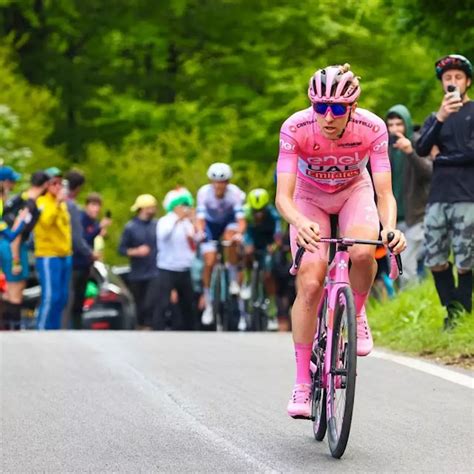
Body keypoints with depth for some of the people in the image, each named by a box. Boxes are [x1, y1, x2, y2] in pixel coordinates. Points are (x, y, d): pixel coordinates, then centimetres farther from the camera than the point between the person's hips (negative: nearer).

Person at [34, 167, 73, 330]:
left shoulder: (63, 203, 18)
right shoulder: (41, 202, -7)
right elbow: (46, 221, -25)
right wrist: (58, 202, -31)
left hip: (65, 256, 8)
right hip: (48, 256, -8)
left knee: (62, 297, 8)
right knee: (50, 297, -13)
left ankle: (54, 328, 16)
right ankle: (41, 329, -7)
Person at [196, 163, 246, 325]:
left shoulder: (234, 193, -29)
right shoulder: (204, 192, -28)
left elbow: (241, 218, -37)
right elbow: (200, 217, -35)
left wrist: (239, 233, -58)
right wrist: (200, 232, -56)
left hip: (228, 222, 0)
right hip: (210, 224, 0)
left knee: (231, 239, -34)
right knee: (209, 263, -11)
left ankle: (234, 280, -15)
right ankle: (208, 305, 1)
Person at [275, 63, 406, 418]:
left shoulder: (372, 128, -29)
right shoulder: (295, 129, -31)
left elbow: (384, 193, -28)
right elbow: (283, 196, -35)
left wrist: (390, 228, -49)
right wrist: (300, 224, -56)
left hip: (354, 192, 0)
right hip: (309, 197, 0)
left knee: (362, 252, -32)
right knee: (310, 283, -17)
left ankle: (356, 316, 1)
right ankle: (302, 385, -7)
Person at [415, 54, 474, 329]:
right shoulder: (436, 118, 18)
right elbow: (421, 149, -1)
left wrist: (443, 159, 2)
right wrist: (440, 117, -15)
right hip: (438, 198, 5)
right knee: (436, 262, 1)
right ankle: (451, 312, 12)